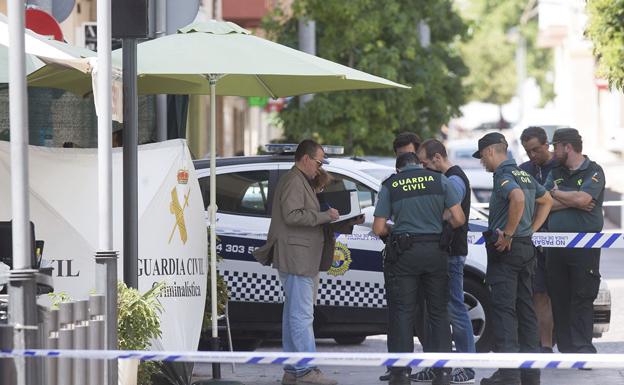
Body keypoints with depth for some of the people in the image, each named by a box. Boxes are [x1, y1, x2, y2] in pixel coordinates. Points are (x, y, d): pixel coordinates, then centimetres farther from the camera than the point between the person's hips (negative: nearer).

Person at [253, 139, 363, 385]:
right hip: (296, 259, -11)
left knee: (293, 314, 11)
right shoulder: (294, 181, -11)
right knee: (302, 316, -13)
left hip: (298, 261, 11)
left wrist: (330, 223, 17)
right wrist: (325, 216, -17)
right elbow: (292, 215, -22)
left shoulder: (300, 181, 23)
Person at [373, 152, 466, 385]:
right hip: (435, 251, 1)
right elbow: (458, 219, -1)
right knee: (439, 313, 9)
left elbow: (378, 228, -1)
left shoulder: (390, 185, 2)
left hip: (403, 253, -1)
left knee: (401, 313, 4)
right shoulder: (439, 180, 4)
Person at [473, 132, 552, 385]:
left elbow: (518, 198, -32)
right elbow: (547, 200, 30)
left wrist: (507, 234, -24)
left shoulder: (503, 174, -12)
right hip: (527, 247, 9)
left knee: (503, 309, -9)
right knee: (525, 308, 11)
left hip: (505, 249, -9)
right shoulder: (524, 174, 16)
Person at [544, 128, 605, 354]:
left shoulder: (593, 172, 0)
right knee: (559, 298, 4)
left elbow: (583, 198, -18)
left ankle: (582, 348, -7)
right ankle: (566, 348, 10)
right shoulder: (556, 173, 17)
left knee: (583, 298, -7)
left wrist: (557, 194, -2)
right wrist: (572, 202, -8)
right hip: (556, 245, 6)